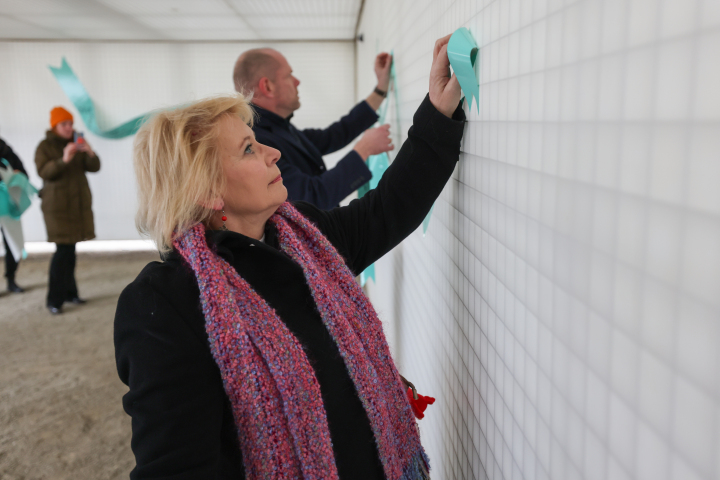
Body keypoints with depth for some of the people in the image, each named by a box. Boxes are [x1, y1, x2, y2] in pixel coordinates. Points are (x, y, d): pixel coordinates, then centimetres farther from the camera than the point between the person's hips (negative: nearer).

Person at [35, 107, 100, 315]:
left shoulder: (77, 143, 12)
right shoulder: (45, 146, -1)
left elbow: (94, 167, 3)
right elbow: (43, 172, -15)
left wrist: (90, 153, -18)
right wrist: (64, 160, -31)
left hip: (79, 203, 4)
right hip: (57, 205, -4)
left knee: (70, 250, 7)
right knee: (63, 250, -10)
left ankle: (69, 292, 18)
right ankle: (54, 300, -3)